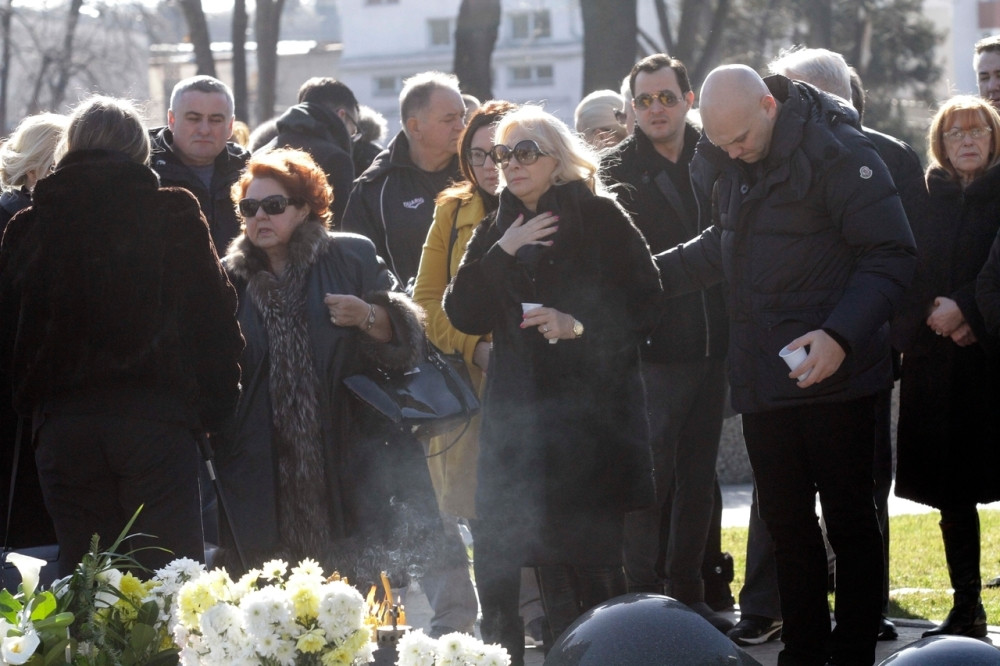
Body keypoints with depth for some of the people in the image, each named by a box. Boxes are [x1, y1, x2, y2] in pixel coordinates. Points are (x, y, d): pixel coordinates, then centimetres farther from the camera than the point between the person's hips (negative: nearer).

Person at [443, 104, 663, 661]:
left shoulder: (600, 219, 0)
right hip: (519, 414, 4)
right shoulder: (496, 231, 13)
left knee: (594, 559, -2)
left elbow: (645, 307, -4)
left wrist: (581, 326, -17)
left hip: (593, 411, -4)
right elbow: (464, 315, 2)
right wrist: (500, 254, -8)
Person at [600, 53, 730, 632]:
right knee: (650, 472, -8)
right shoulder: (616, 171, -2)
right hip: (652, 349, -5)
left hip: (711, 344, 5)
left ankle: (688, 594, 19)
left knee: (699, 475, 10)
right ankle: (643, 597, -1)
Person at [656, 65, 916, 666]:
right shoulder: (722, 162, 7)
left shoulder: (837, 152, -17)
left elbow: (892, 255, -17)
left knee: (849, 517, 2)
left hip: (834, 371, -7)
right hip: (763, 378, 7)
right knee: (785, 520, 13)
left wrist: (841, 335, -25)